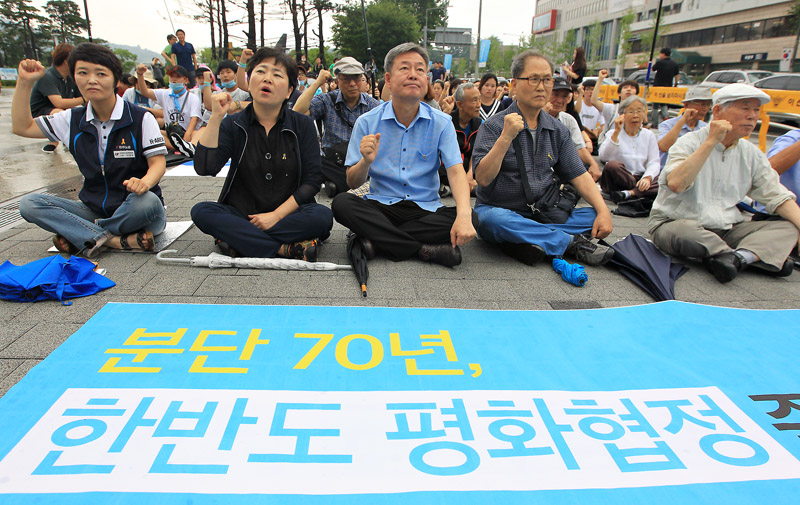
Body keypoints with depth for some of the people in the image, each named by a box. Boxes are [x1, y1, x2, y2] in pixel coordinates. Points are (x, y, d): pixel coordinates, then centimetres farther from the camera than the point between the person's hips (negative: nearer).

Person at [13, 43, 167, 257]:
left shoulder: (141, 118, -5)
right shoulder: (72, 120, 9)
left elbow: (158, 162, -11)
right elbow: (22, 127, 18)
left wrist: (145, 182, -34)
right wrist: (25, 82, 11)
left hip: (132, 211, -4)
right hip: (94, 210, 5)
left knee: (147, 201, -39)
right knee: (29, 203, -15)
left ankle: (79, 236, -15)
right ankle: (119, 241, -29)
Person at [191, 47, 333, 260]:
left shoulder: (303, 125, 1)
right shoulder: (233, 125, 3)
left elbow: (312, 179, -6)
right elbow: (205, 168, -11)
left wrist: (277, 215, -14)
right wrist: (215, 117, -16)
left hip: (289, 212, -1)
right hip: (242, 213, 2)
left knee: (323, 216, -30)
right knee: (201, 212, -26)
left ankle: (238, 240, -24)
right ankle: (286, 248, -29)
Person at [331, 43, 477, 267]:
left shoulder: (441, 123, 0)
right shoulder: (367, 122, -1)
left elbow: (456, 171, -11)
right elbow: (352, 183, -2)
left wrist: (464, 216, -30)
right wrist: (366, 162, -26)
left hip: (426, 209, 1)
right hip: (380, 206, 0)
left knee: (470, 216, -26)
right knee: (341, 203, -28)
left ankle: (375, 240, -23)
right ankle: (424, 250, -27)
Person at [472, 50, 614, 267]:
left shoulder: (558, 130, 8)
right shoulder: (494, 125, -7)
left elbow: (579, 175, 6)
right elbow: (482, 178, -18)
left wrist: (603, 210, -9)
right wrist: (506, 137, -28)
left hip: (542, 215, 4)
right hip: (499, 210, -4)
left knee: (595, 216, -14)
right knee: (494, 220, -38)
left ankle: (522, 242, -24)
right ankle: (573, 242, -23)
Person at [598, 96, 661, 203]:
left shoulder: (649, 135, 12)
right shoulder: (613, 134, 3)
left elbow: (654, 162, 1)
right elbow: (603, 157, -16)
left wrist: (647, 178, -20)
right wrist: (616, 132, -21)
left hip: (640, 178, 3)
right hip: (618, 178, -3)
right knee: (612, 166, -36)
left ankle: (629, 193, -31)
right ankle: (639, 191, -21)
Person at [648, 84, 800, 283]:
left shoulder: (752, 154, 11)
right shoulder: (690, 143, -7)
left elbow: (777, 196, 11)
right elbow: (675, 184, -27)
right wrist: (711, 142, -23)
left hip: (729, 229, 6)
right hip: (676, 221, -6)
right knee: (680, 230, -38)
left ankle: (737, 257, -36)